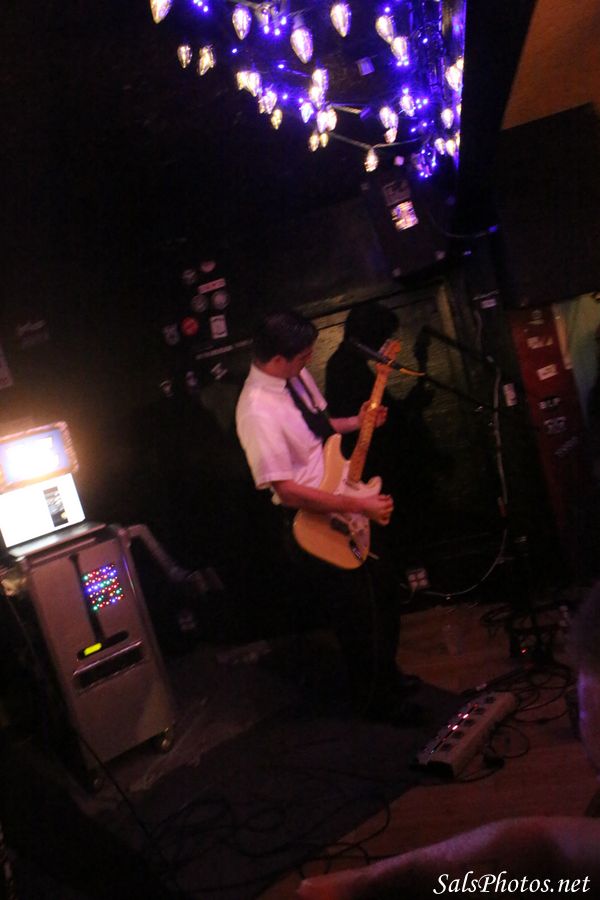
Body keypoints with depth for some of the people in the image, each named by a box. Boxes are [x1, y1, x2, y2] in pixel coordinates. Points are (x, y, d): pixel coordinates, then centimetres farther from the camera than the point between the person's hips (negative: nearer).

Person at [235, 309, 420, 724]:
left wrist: (356, 422, 2)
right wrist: (358, 506, -27)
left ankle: (387, 675, 49)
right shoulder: (258, 412, -29)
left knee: (383, 600, 23)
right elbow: (286, 490, -29)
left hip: (348, 510, 9)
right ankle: (374, 700, 36)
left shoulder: (297, 375, -2)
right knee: (359, 618, 9)